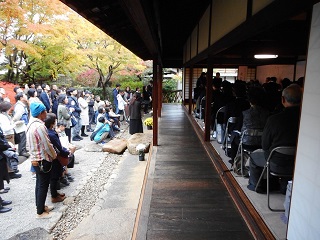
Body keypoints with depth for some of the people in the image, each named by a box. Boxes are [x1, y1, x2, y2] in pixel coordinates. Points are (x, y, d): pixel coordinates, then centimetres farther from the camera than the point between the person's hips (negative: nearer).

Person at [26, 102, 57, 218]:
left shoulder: (31, 123, 6)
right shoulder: (39, 126, -25)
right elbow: (47, 146, -23)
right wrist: (54, 156, -5)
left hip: (35, 159, 10)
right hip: (42, 160, -10)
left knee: (39, 184, 20)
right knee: (43, 186, 3)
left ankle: (40, 206, 33)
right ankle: (40, 212, 15)